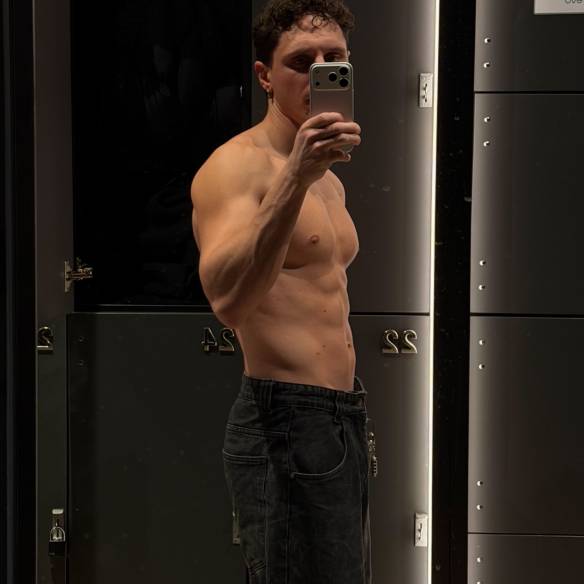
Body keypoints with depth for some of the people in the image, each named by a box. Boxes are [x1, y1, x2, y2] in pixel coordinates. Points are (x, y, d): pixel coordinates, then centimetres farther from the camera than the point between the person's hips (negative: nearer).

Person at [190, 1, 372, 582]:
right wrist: (294, 178, -38)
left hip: (344, 419, 9)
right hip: (285, 422, -9)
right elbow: (228, 300, -31)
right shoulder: (234, 166, -13)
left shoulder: (330, 180, 16)